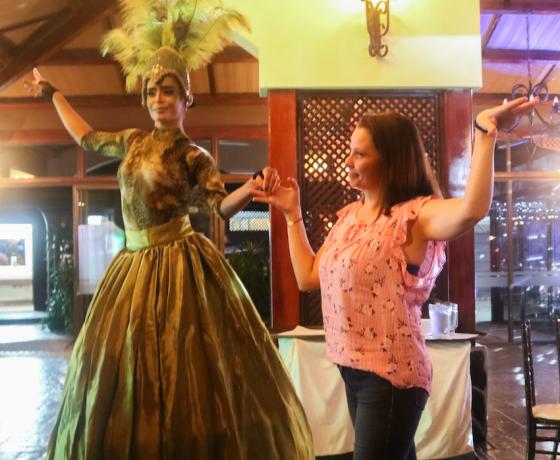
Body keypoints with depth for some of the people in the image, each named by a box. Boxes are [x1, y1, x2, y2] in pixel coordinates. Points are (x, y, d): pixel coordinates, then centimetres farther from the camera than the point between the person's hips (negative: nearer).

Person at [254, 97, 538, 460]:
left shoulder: (412, 215, -16)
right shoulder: (350, 215, 8)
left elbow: (473, 209, -38)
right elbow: (308, 277, 12)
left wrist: (486, 133, -41)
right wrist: (293, 214, 13)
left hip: (391, 374, -8)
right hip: (353, 370, 8)